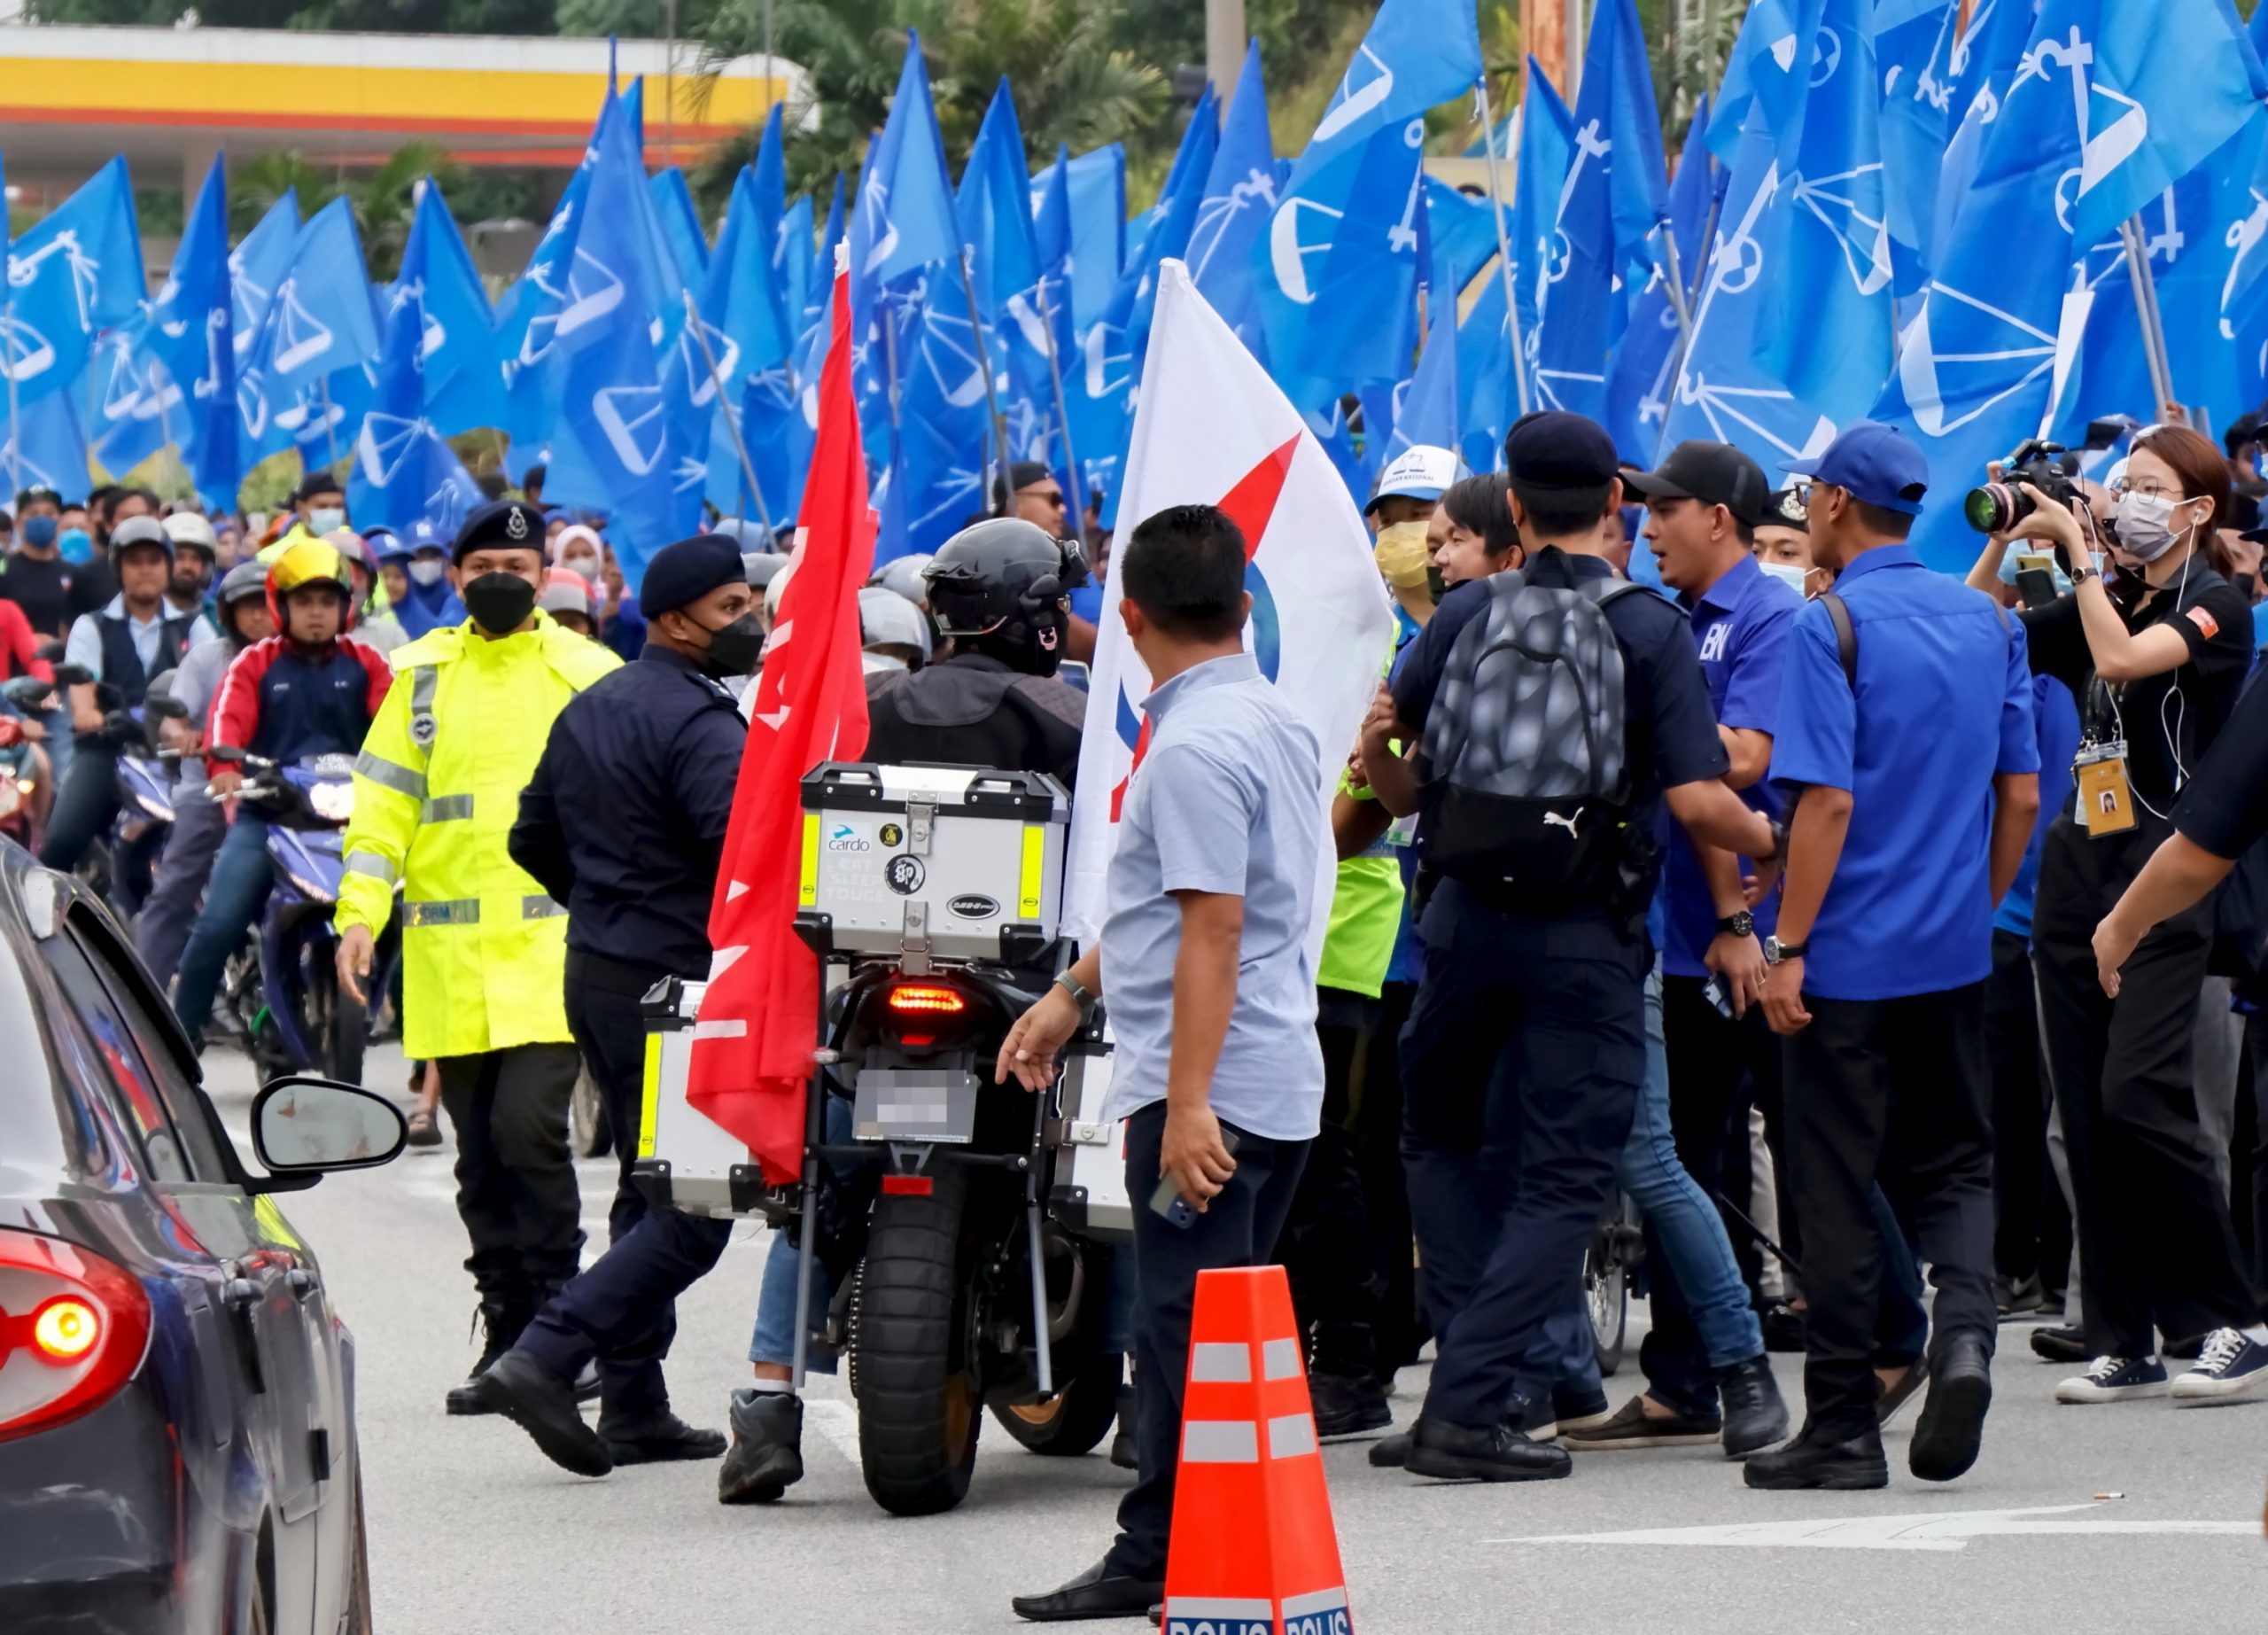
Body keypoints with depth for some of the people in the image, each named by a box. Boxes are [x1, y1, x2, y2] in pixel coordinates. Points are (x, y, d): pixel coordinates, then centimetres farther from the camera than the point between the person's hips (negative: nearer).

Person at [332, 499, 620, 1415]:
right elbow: (384, 799, 10)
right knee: (481, 1157, 7)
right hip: (449, 958, 3)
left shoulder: (588, 674, 5)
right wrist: (361, 912, -2)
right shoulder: (423, 675, 12)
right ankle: (510, 1338, 15)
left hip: (554, 950, -3)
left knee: (528, 1127, -17)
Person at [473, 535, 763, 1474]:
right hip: (676, 984, -10)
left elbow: (533, 841, 21)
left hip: (596, 973, 10)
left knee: (651, 1189, 17)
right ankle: (544, 1359, -16)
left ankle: (636, 1410, 16)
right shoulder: (697, 721, -16)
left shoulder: (589, 711, 14)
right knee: (696, 1207, -7)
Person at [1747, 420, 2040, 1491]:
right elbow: (2022, 794, 9)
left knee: (1837, 1183, 2)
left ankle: (1842, 1429, 4)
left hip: (1851, 954, -5)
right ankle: (1965, 1326, -14)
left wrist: (1787, 947, -13)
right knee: (1952, 1163, 13)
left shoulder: (1832, 627, -11)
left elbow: (1826, 802, -17)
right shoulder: (1988, 623, 7)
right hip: (1955, 952, 5)